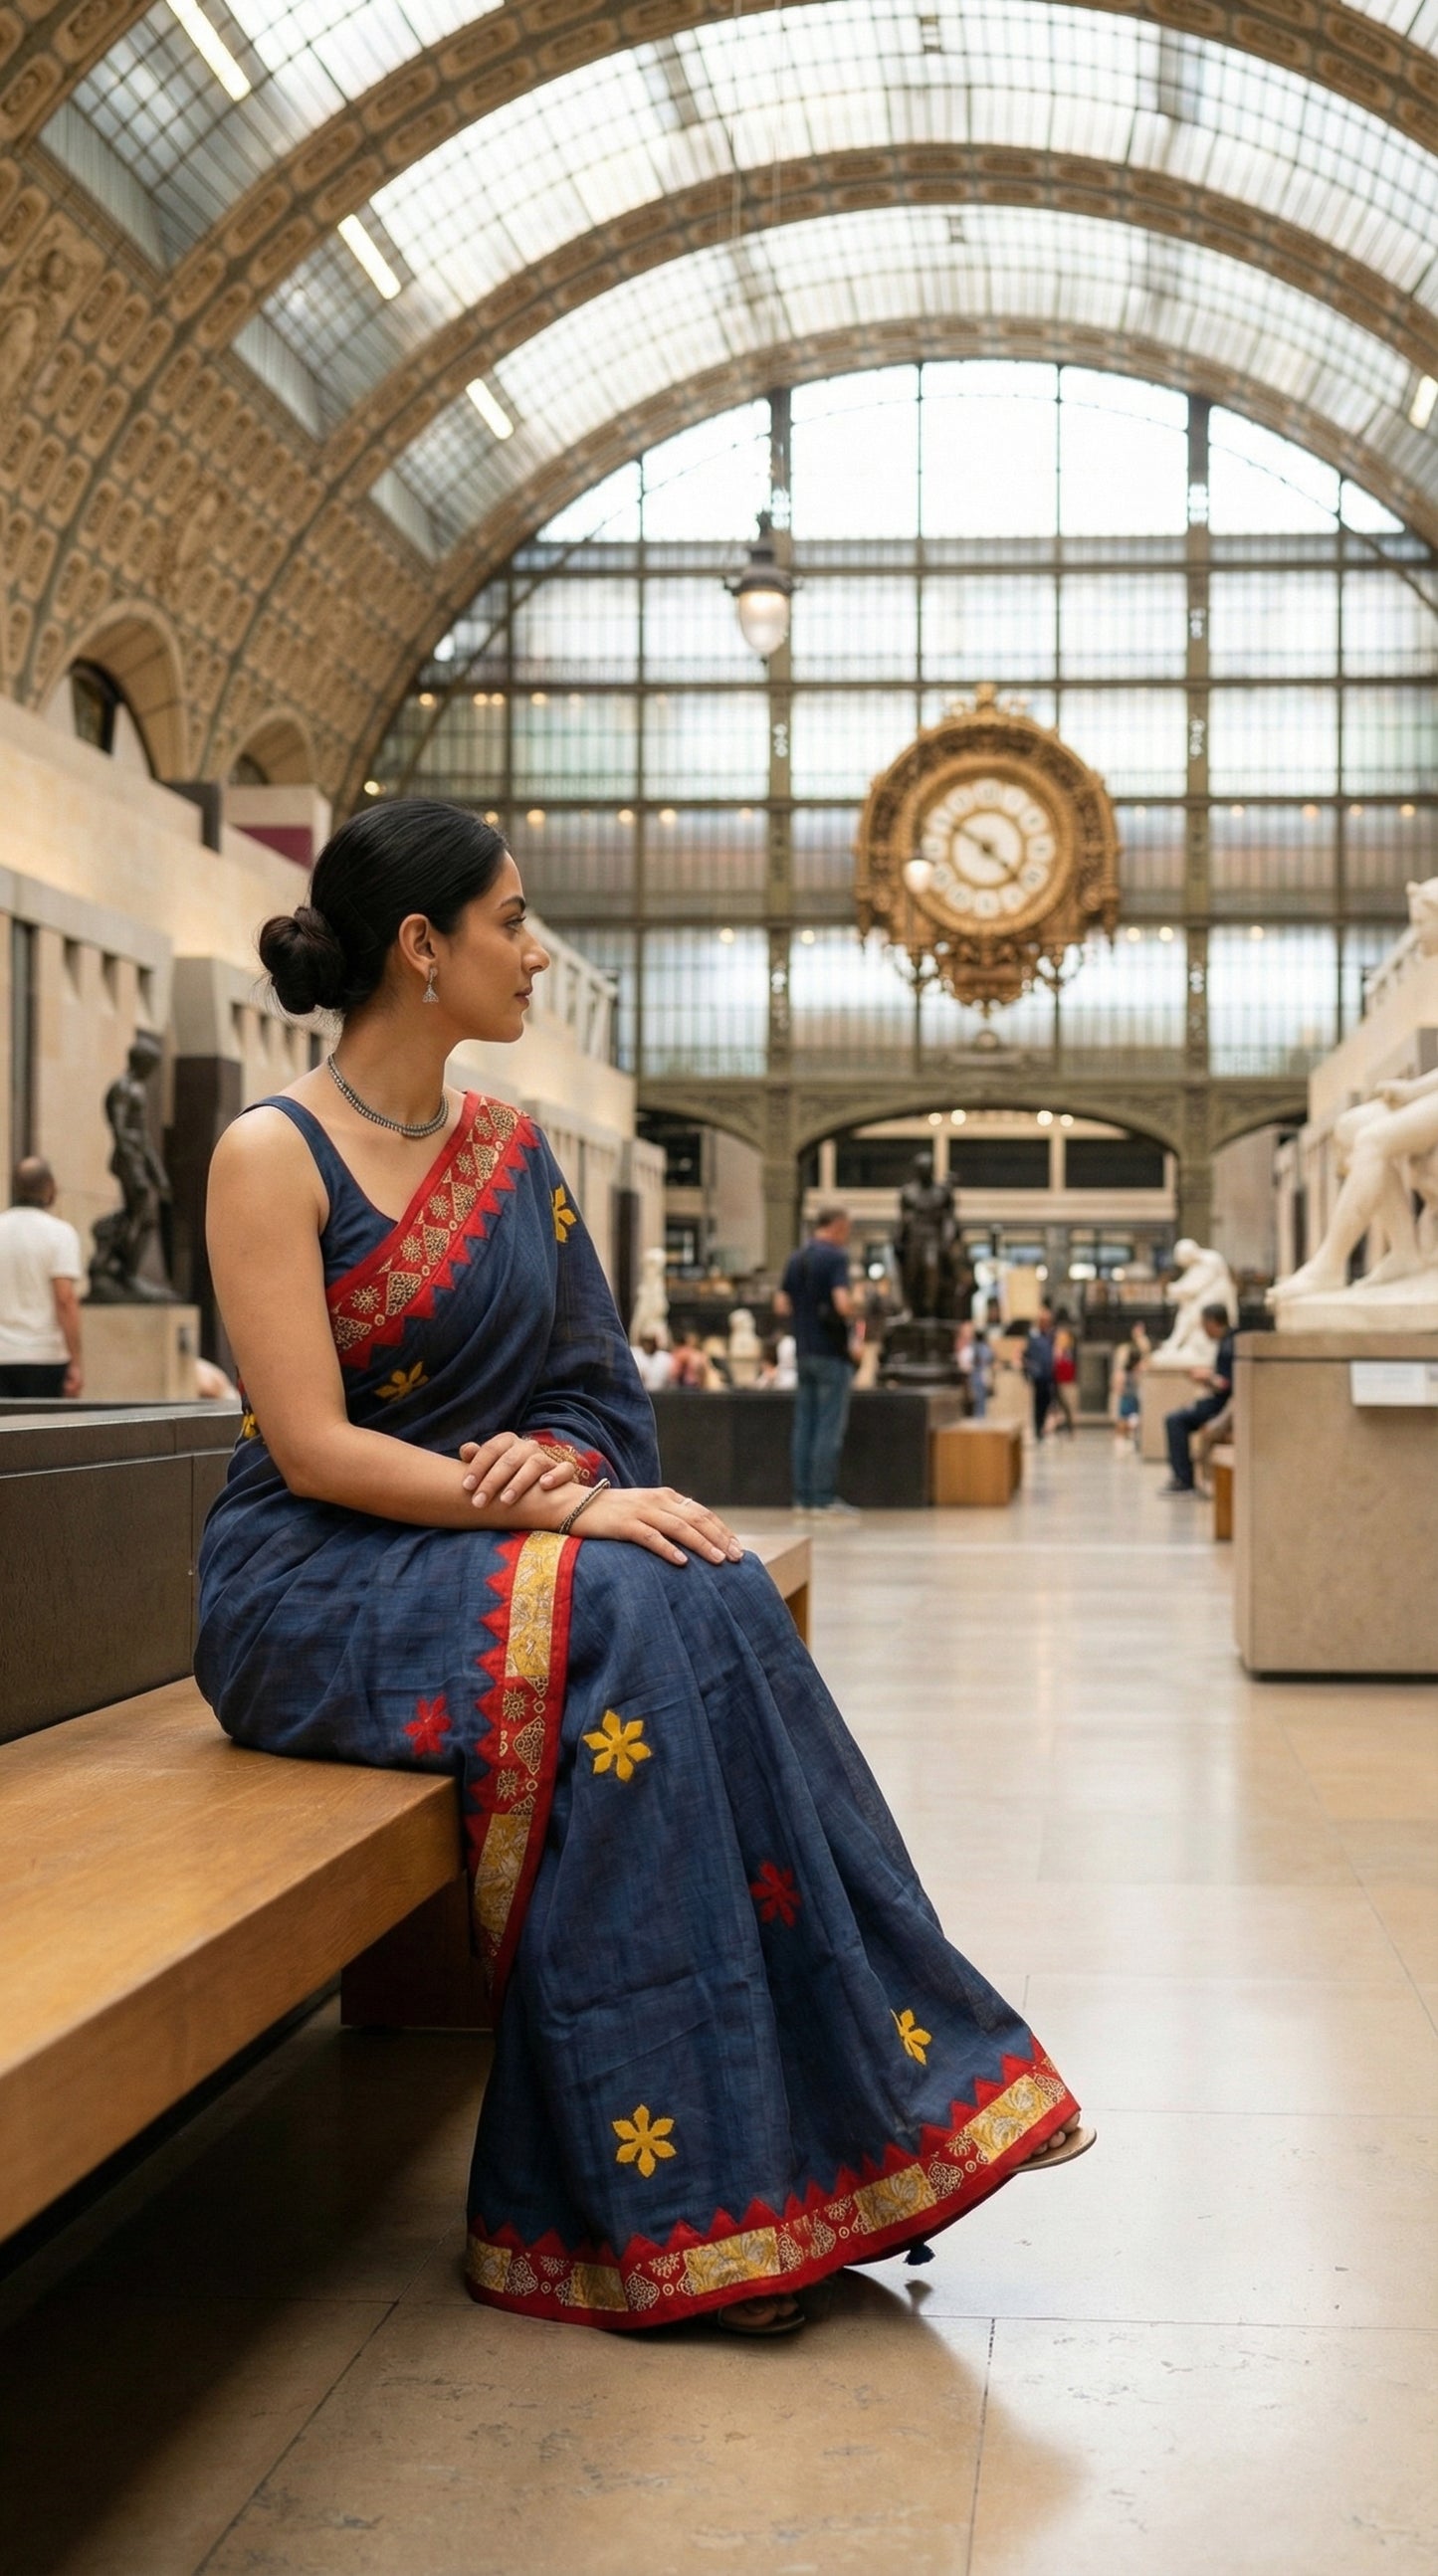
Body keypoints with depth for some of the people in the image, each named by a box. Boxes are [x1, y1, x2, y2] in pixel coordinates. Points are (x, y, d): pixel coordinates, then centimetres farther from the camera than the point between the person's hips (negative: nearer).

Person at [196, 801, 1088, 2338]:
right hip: (308, 1593, -6)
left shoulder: (510, 1152, 12)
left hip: (487, 1557, 6)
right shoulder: (275, 1155, -9)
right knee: (620, 1619, -31)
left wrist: (554, 1458, -12)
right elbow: (313, 1448, -17)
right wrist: (561, 1510, -25)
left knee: (708, 1602, -25)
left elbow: (597, 1388, 13)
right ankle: (668, 2208, -25)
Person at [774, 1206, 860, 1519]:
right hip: (832, 1352, -7)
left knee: (803, 1425, 8)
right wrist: (854, 1308, -2)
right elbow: (843, 1303, -22)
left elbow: (781, 1306, 10)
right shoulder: (835, 1257, -11)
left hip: (803, 1350, 7)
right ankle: (825, 1498, -6)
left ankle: (803, 1497, 8)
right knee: (830, 1427, -5)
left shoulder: (795, 1260, 11)